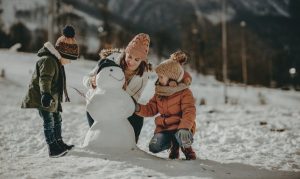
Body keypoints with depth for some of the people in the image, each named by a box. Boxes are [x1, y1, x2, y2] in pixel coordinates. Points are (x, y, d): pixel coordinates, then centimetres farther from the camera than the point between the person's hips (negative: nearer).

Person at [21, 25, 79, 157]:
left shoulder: (57, 63, 14)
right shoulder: (48, 61, -20)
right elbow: (44, 79, -35)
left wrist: (65, 96, 38)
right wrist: (45, 94, -49)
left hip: (52, 98, 11)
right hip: (40, 99, -11)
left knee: (57, 119, 19)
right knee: (48, 121, -14)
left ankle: (59, 143, 32)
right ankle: (53, 148, -13)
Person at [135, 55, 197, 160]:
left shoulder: (184, 93, -8)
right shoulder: (159, 93, 12)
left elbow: (189, 112, -21)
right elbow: (150, 109, 12)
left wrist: (184, 128, -37)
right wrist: (138, 108, -8)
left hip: (180, 127, -5)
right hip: (163, 128, 5)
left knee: (183, 139, -38)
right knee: (154, 147, -21)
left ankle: (187, 148, 4)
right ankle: (173, 145, 14)